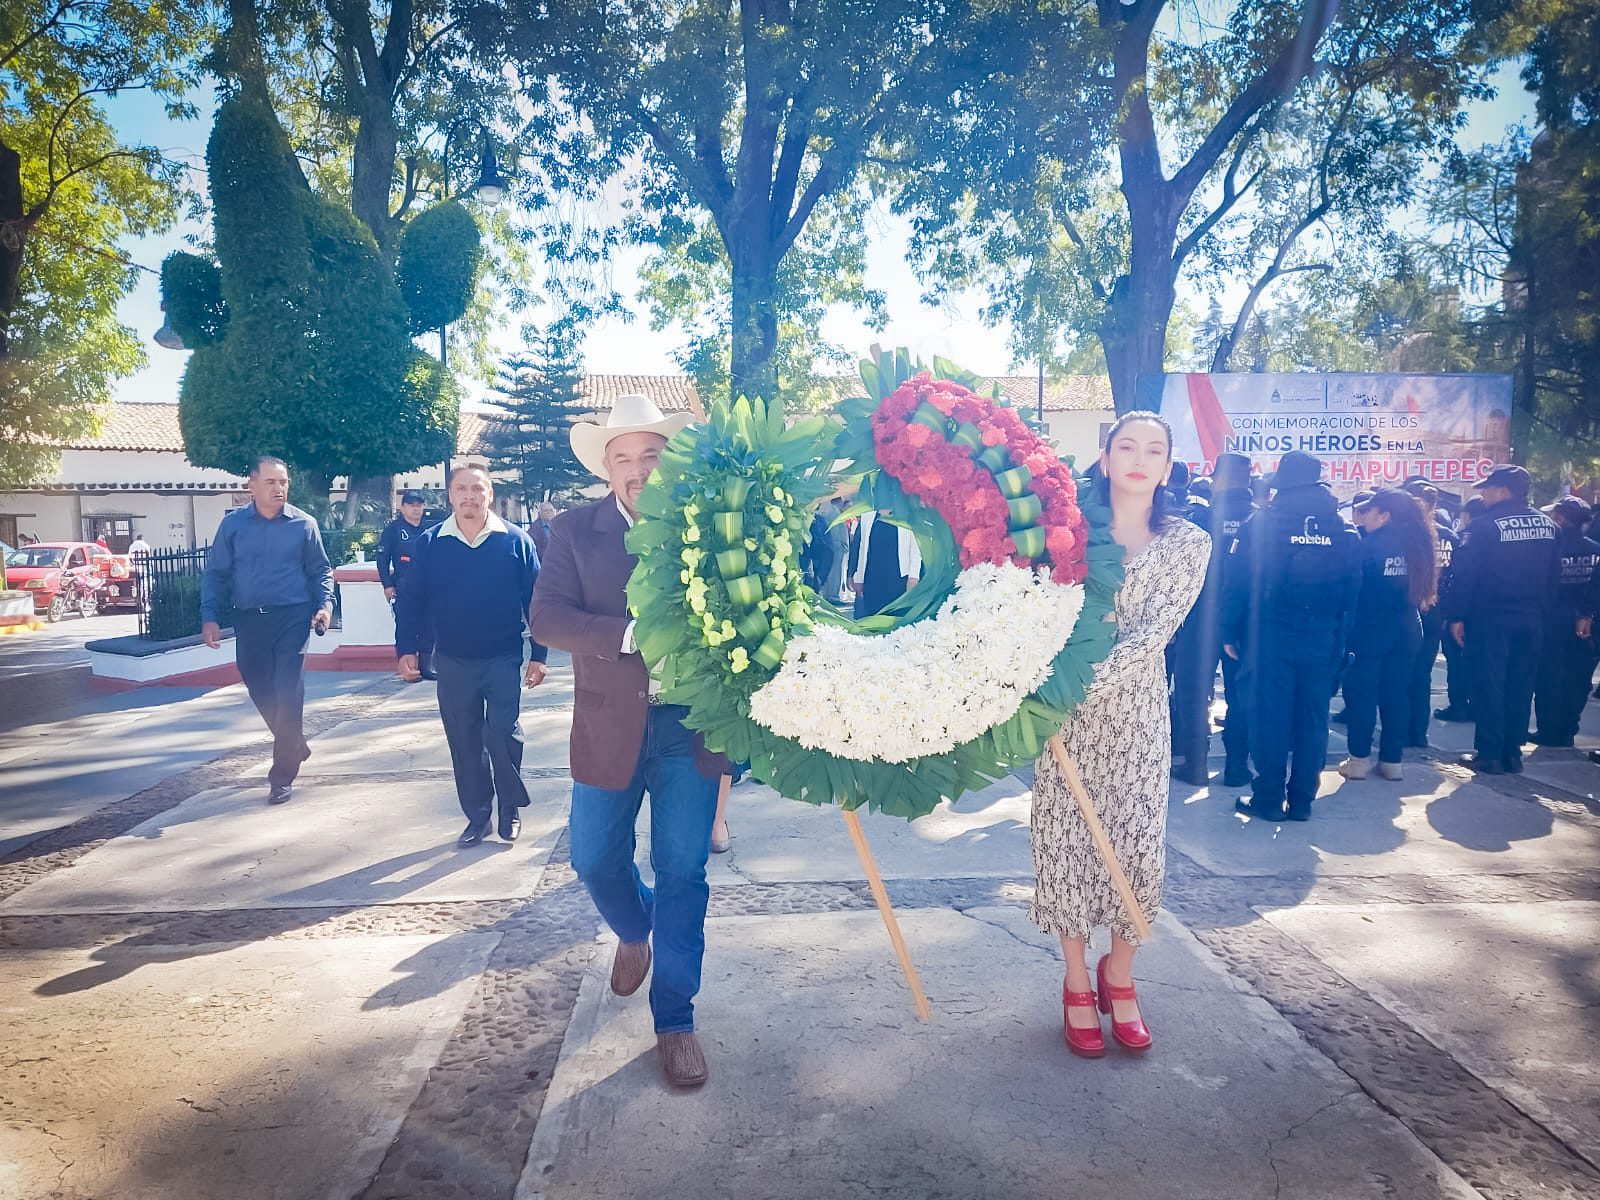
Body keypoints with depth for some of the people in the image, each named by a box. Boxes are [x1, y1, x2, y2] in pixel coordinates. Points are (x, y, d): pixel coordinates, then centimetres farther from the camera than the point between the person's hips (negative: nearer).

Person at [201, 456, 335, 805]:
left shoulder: (304, 524, 1)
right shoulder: (233, 524, 4)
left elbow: (320, 571, 7)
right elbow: (216, 574, 6)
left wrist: (325, 604, -9)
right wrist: (210, 616, -5)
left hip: (292, 617, -3)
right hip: (249, 620, 3)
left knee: (288, 692, -9)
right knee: (260, 691, 12)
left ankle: (283, 774, -1)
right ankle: (294, 747, 36)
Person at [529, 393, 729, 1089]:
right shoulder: (575, 531, 0)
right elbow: (546, 618, -13)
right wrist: (634, 634, -25)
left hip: (690, 728, -1)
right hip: (609, 728, 1)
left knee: (683, 874, 4)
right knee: (595, 860, 12)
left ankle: (675, 1021, 19)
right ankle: (635, 933, 46)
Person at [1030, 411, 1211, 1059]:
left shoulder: (1188, 543, -1)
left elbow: (1152, 633, -12)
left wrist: (1082, 687, -22)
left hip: (1135, 710, 1)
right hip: (1064, 707, 0)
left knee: (1137, 843, 4)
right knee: (1066, 841, 5)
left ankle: (1119, 976, 28)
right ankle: (1078, 984, 22)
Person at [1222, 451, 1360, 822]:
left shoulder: (1260, 523, -6)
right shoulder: (1344, 530, 5)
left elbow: (1237, 582, -7)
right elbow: (1352, 590, 6)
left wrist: (1229, 632, -1)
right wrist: (1342, 637, 11)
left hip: (1271, 638, -3)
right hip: (1324, 641, 3)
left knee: (1269, 717, 4)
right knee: (1312, 719, 10)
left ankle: (1268, 798, 9)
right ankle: (1301, 801, 16)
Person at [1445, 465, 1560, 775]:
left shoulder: (1485, 525, -12)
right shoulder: (1547, 525, 7)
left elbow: (1465, 574, -14)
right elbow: (1554, 576, 11)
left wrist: (1457, 616, -10)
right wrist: (1541, 608, 16)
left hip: (1490, 618, -5)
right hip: (1531, 619, 6)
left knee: (1488, 685, 1)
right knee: (1520, 686, 11)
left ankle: (1488, 754, 3)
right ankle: (1513, 753, 16)